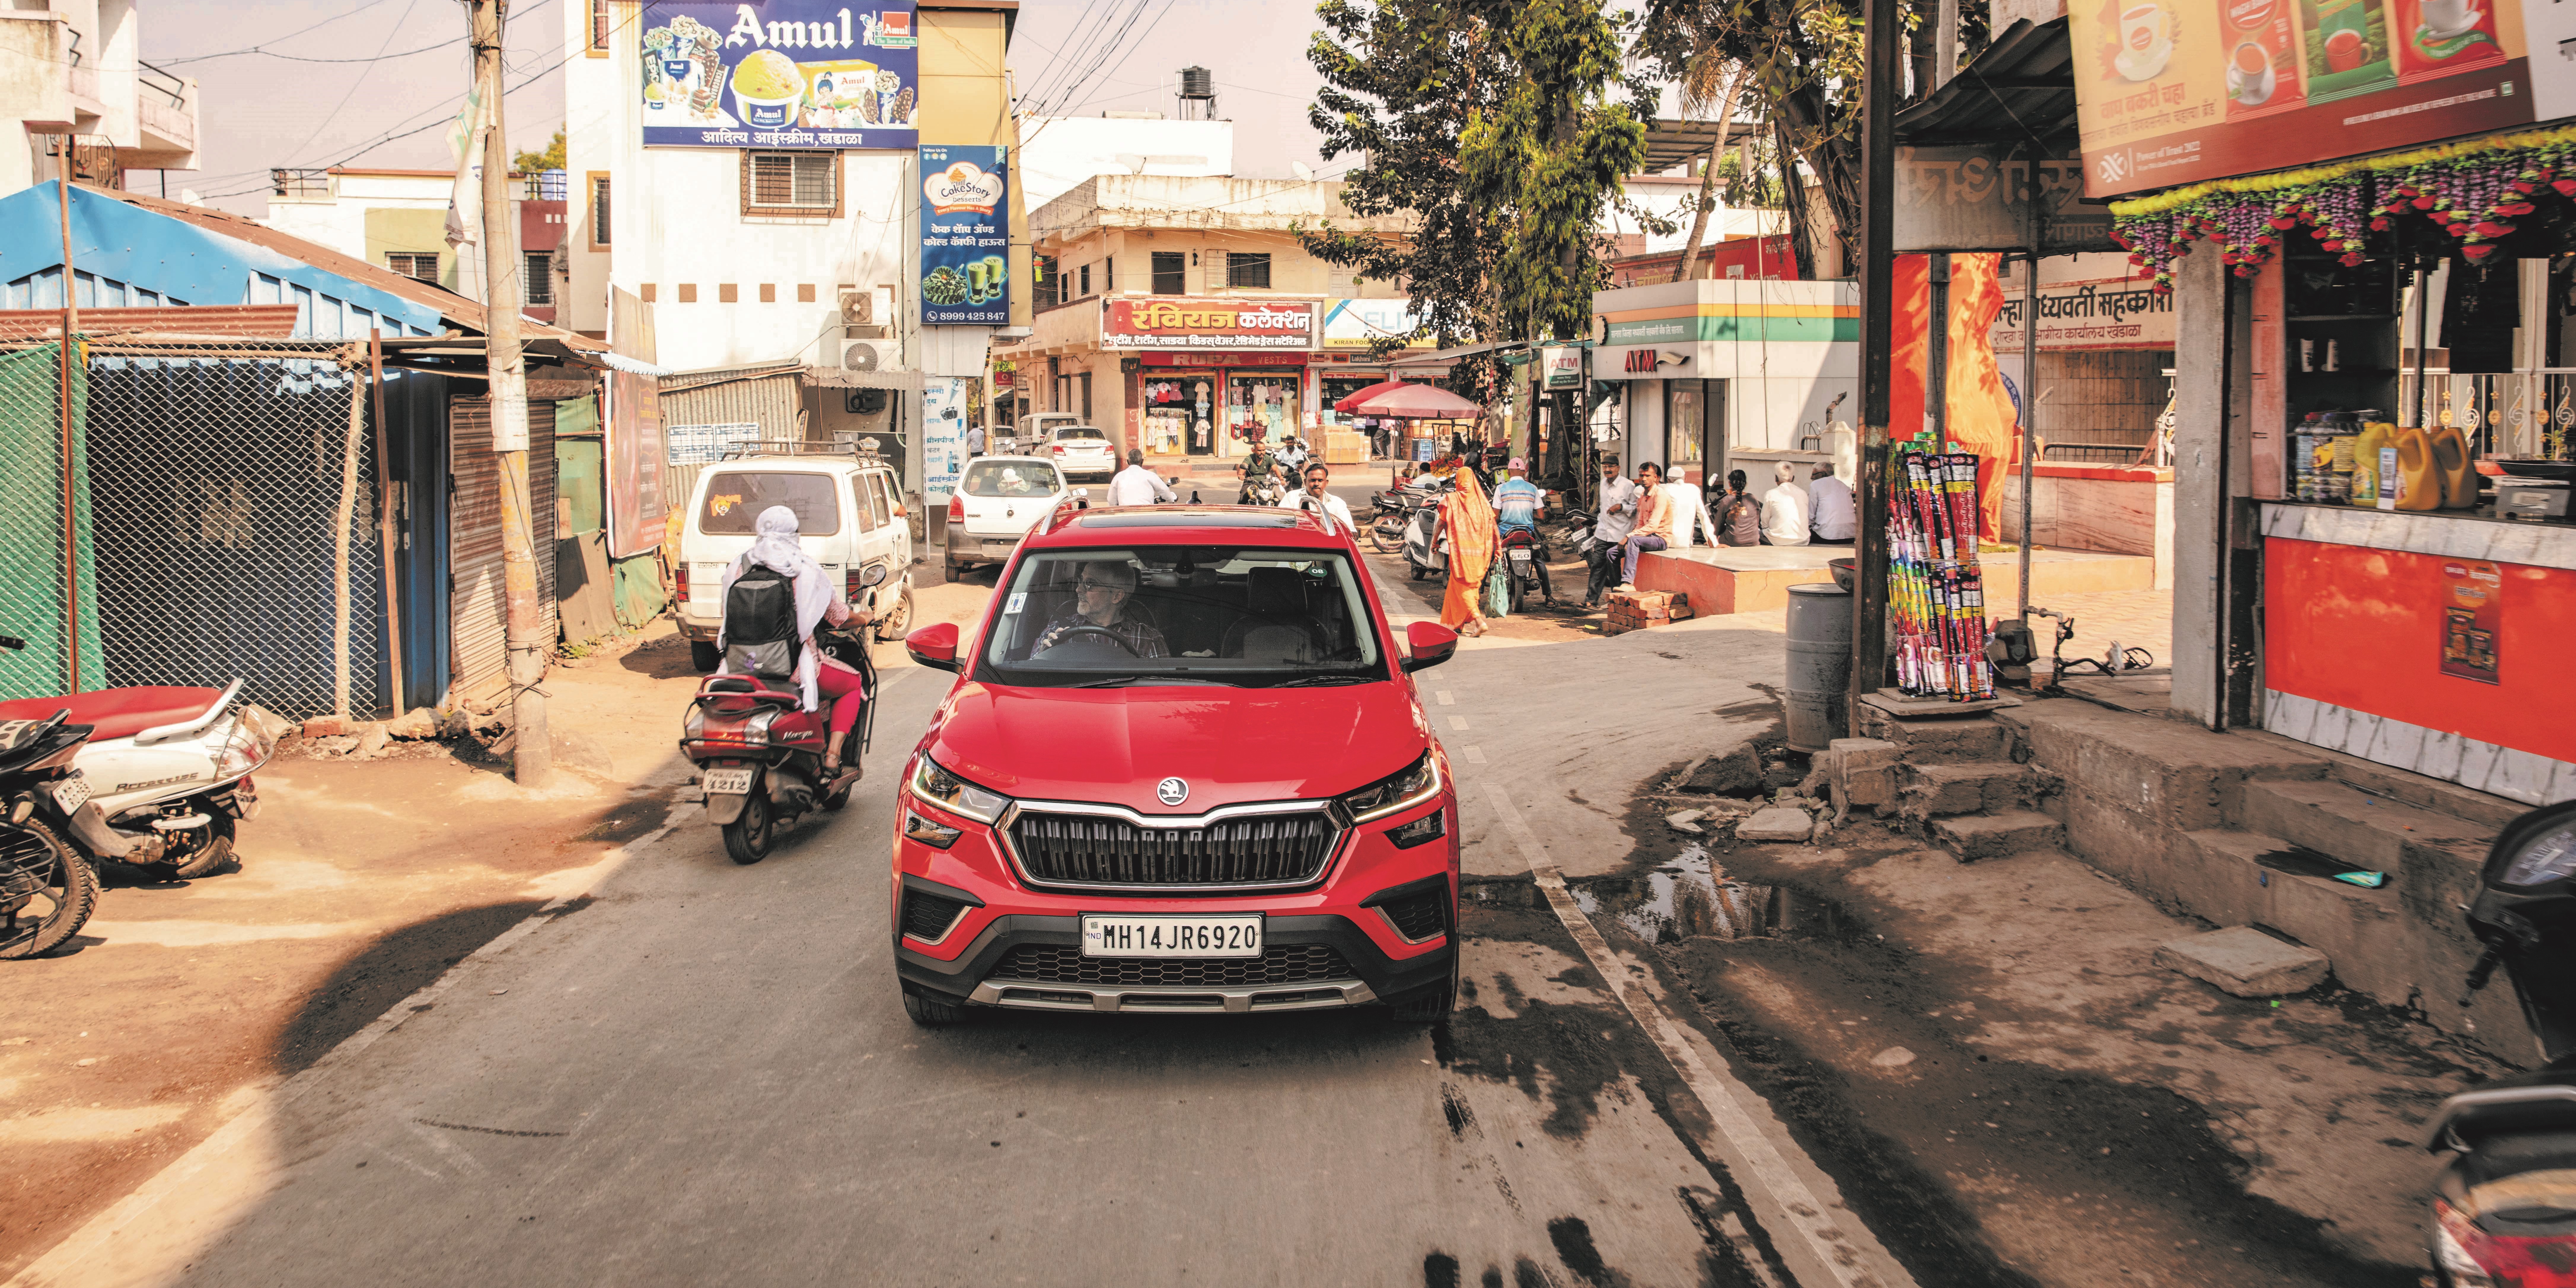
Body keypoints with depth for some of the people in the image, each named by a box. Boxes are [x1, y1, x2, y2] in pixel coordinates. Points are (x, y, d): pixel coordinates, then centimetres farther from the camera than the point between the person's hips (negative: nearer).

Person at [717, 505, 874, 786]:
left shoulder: (738, 566, 4)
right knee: (853, 685, 20)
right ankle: (831, 758, 5)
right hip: (795, 665, -3)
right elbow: (837, 614, 6)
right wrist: (862, 617, 28)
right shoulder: (806, 570, -3)